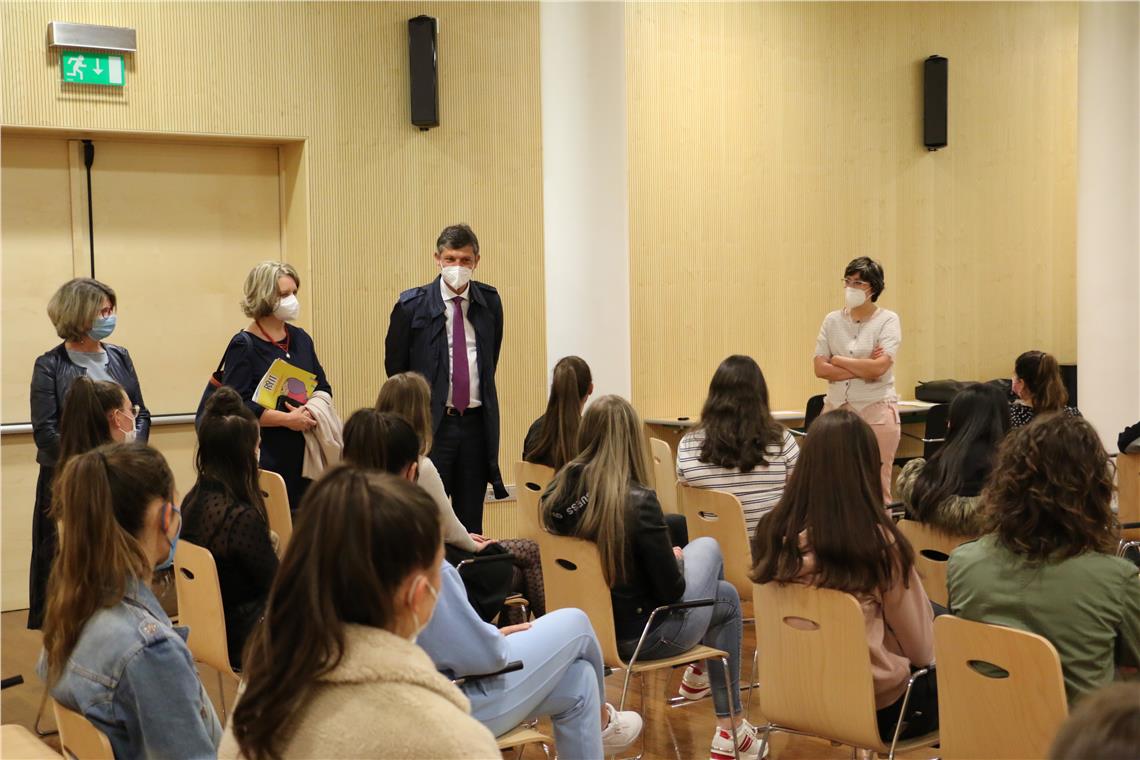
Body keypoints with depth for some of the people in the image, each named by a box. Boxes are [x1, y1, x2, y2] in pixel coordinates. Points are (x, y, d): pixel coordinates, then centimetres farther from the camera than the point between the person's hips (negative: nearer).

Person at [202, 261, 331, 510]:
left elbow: (323, 387, 17)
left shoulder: (300, 339, 14)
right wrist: (287, 419, -17)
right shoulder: (244, 346, -5)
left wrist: (312, 411, -5)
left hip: (303, 455, 6)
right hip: (264, 459, -6)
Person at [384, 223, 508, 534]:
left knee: (472, 522, 8)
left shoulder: (489, 301, 5)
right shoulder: (412, 304, -5)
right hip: (432, 423, -3)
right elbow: (395, 367, 5)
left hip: (477, 423, 3)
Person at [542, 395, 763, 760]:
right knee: (727, 598, 25)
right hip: (636, 636, -7)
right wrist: (676, 559, 3)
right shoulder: (638, 501, -28)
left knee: (706, 546, 27)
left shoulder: (557, 491, -10)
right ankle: (730, 727, 34)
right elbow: (671, 591, -19)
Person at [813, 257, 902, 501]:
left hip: (875, 410, -3)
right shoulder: (832, 320, 8)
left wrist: (837, 360, -5)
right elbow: (820, 368, -2)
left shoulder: (888, 320, -1)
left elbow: (878, 368, -15)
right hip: (836, 408, 3)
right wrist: (863, 368, -10)